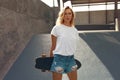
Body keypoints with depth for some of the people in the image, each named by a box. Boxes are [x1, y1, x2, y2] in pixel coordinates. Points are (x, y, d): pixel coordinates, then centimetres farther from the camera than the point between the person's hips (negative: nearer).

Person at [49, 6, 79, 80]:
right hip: (59, 58, -5)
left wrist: (70, 57, 12)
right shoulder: (57, 28, -6)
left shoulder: (75, 30, 7)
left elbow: (73, 46, 12)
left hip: (71, 59, 5)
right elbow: (53, 46, -3)